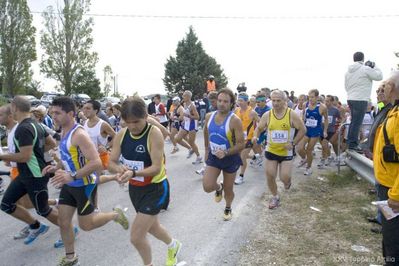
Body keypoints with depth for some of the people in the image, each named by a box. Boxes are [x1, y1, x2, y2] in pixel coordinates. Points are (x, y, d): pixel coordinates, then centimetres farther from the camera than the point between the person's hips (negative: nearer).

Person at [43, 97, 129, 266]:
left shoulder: (79, 134, -25)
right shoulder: (64, 132, 4)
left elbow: (96, 163, -33)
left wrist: (72, 176, -39)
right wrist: (57, 168, 6)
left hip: (85, 185, -8)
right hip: (69, 185, 9)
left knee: (85, 225, 5)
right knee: (63, 222, 12)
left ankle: (115, 215, 28)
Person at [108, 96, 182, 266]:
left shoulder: (154, 134, -25)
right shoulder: (122, 135, -7)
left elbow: (157, 168, -28)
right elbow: (111, 162, -6)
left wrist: (133, 173, -43)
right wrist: (120, 169, -29)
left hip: (155, 189, -7)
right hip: (135, 188, 7)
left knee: (136, 237, -8)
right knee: (151, 226, 26)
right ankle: (173, 246, 57)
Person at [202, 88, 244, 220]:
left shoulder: (235, 120, -23)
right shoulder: (209, 116, -8)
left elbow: (241, 144, -22)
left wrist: (225, 153, -35)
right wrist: (206, 150, 17)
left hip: (230, 158, -3)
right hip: (213, 156, 3)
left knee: (228, 189, 13)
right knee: (207, 187, -12)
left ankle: (228, 209, 44)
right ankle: (219, 187, 25)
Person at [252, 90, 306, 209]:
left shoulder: (292, 114, -12)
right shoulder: (267, 115, -6)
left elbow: (302, 129, -5)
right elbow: (259, 128, 5)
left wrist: (293, 143, -13)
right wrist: (255, 136, -17)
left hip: (286, 152, -2)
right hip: (271, 151, 2)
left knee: (284, 178, -7)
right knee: (270, 176, 4)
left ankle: (287, 181, 32)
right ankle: (275, 197, 28)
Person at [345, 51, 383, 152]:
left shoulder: (348, 71, 12)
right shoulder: (366, 69, -10)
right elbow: (379, 76, -2)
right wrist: (374, 66, 9)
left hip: (351, 99, 8)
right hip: (361, 100, -8)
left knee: (353, 122, 16)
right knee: (357, 123, -5)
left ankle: (350, 142, 20)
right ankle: (353, 144, -4)